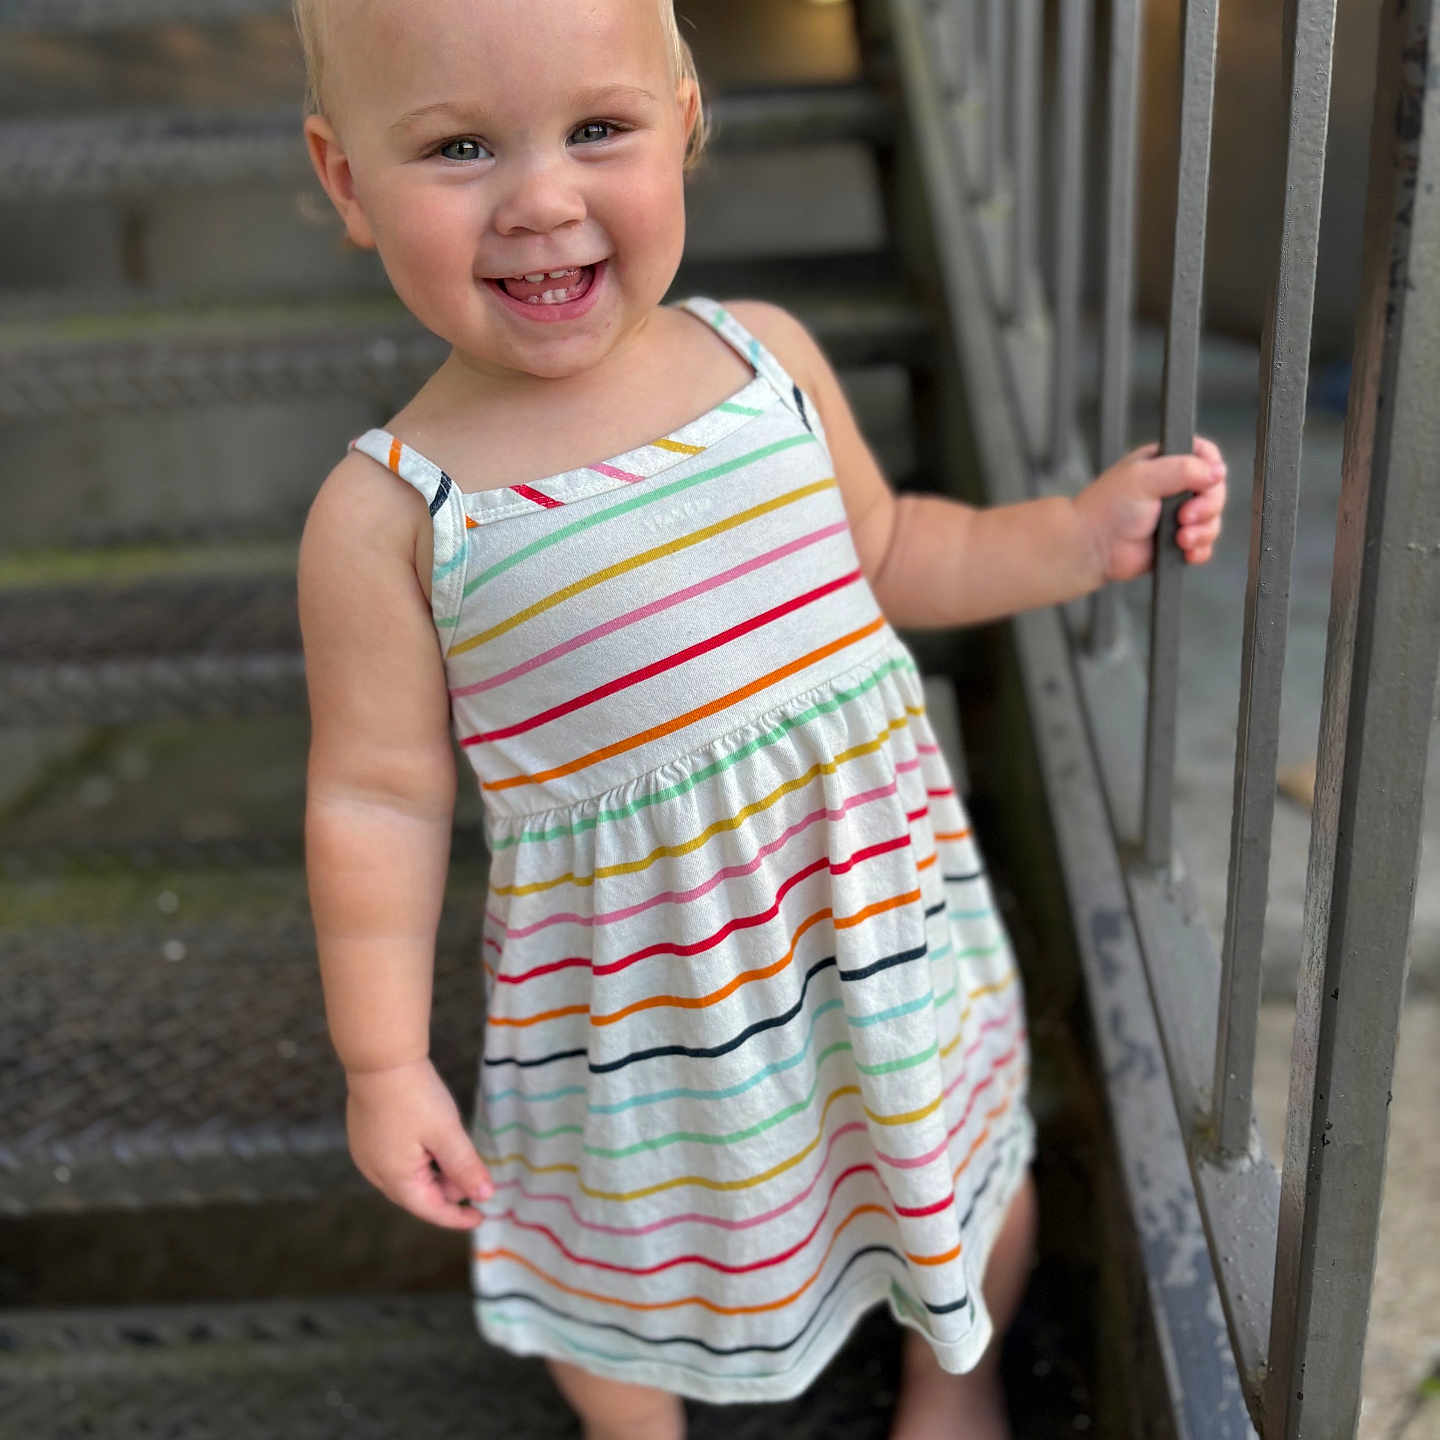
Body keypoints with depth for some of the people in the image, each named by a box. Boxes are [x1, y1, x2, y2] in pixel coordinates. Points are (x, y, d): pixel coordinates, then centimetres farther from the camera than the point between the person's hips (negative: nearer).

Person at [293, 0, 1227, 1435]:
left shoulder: (763, 355, -8)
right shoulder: (390, 515, -18)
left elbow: (886, 554, 9)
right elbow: (379, 800, -10)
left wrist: (1080, 532, -2)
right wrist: (384, 1066, -6)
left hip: (882, 892, 3)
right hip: (630, 978, -2)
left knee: (965, 1164, 23)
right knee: (621, 1261, 21)